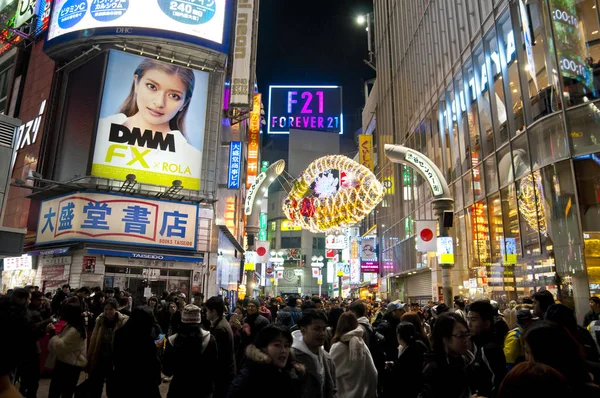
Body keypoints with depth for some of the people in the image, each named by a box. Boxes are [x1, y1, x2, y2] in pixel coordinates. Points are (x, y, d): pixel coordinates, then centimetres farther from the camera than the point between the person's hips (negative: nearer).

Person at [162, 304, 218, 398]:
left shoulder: (172, 340, -15)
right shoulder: (209, 339, -16)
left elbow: (167, 371, -6)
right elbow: (215, 367, -8)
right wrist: (211, 383, 9)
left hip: (179, 389, 0)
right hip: (204, 389, 0)